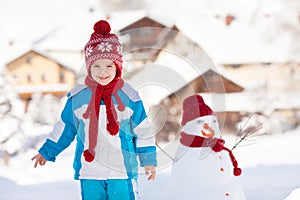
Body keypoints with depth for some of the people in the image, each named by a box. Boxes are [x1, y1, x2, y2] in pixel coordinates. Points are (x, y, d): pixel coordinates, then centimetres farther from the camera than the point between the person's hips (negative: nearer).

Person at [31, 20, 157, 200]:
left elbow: (143, 131, 5)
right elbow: (65, 128, 15)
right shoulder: (77, 96, 2)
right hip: (89, 173, 2)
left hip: (123, 172, -2)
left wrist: (148, 160, 7)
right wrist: (47, 152, 20)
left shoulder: (129, 96, -2)